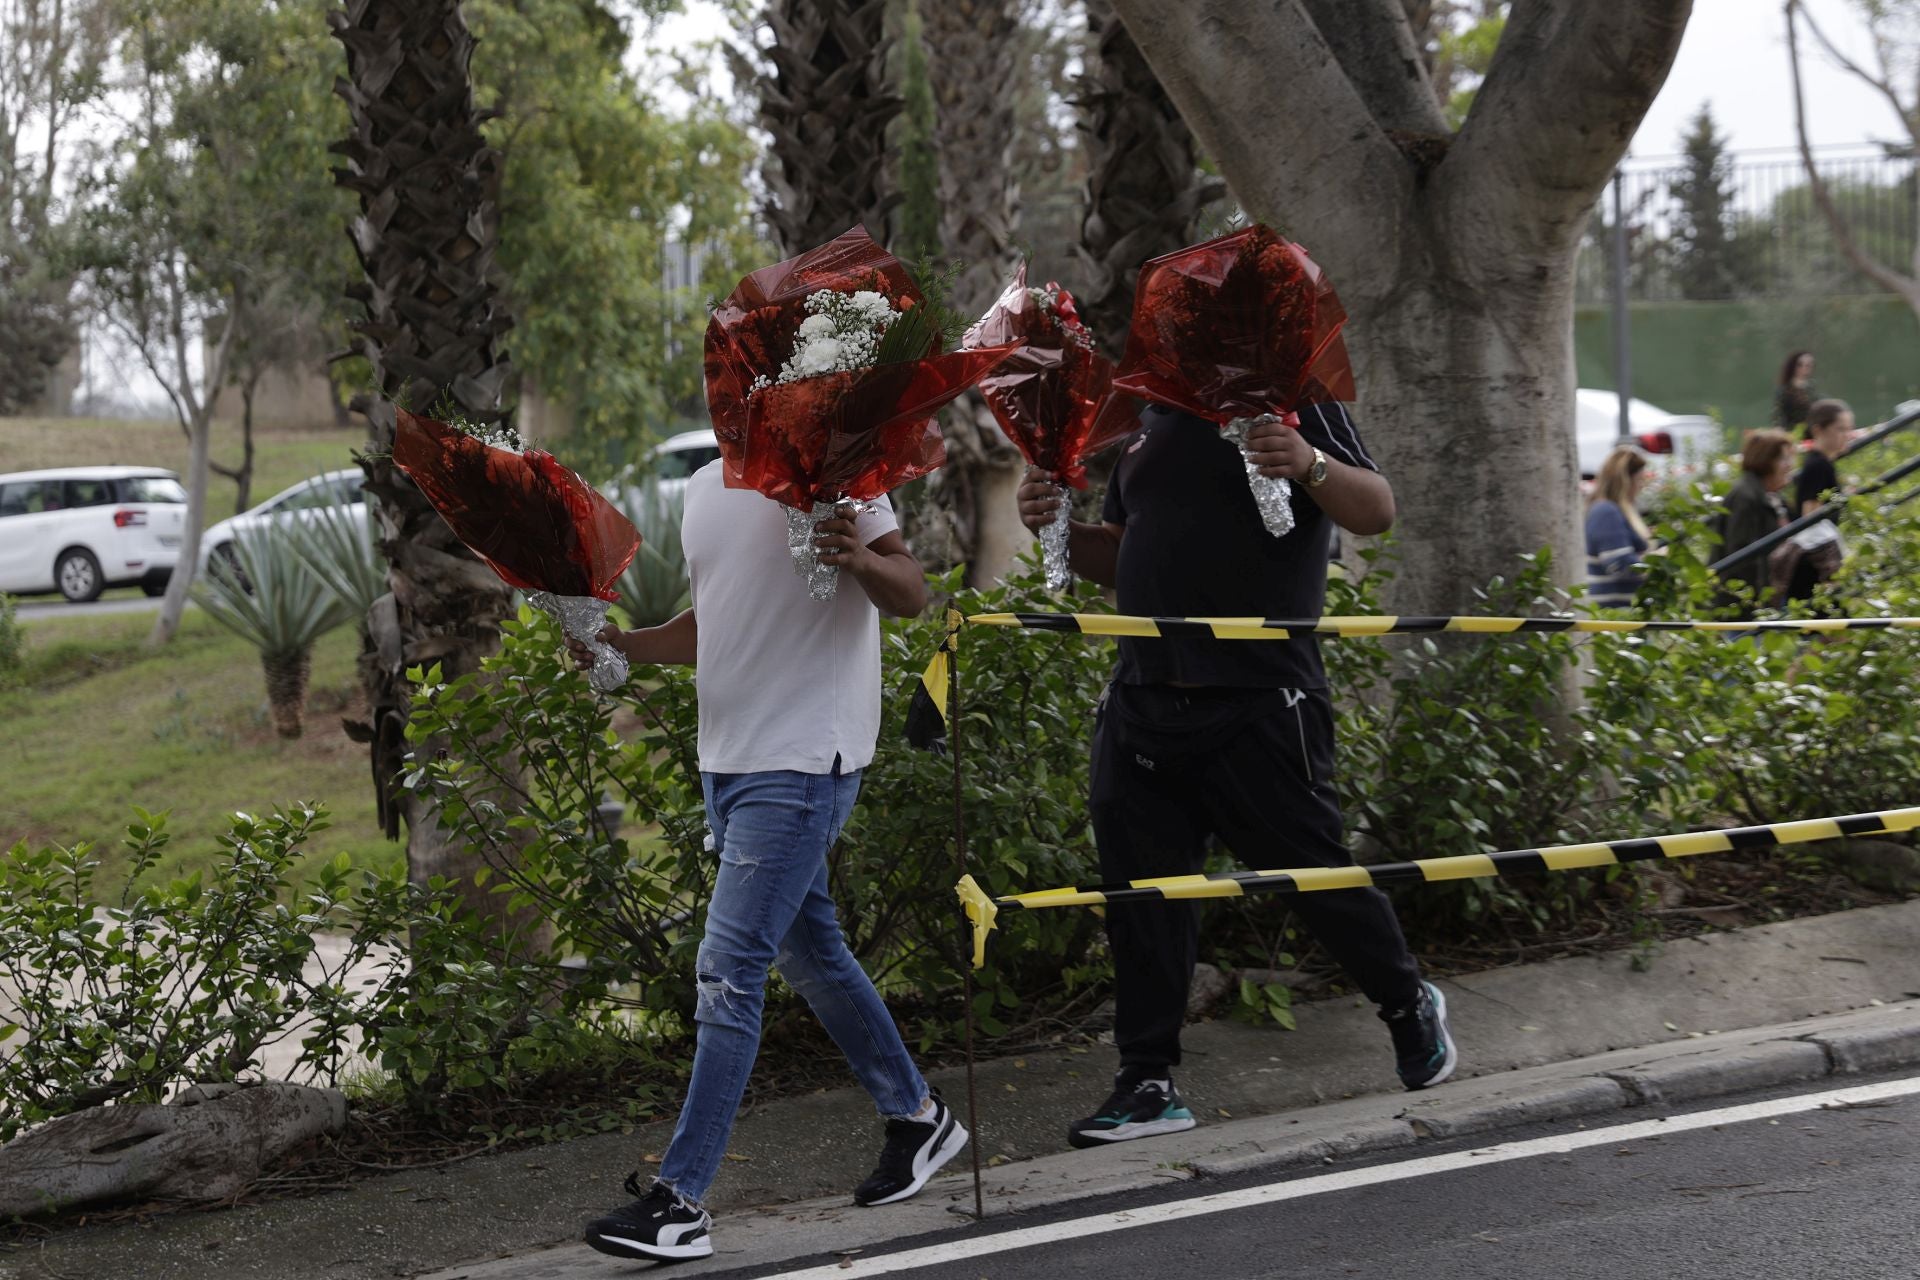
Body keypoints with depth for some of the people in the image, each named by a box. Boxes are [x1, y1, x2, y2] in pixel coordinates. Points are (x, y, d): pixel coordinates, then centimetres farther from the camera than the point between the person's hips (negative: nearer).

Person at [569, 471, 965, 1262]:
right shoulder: (704, 487, 15)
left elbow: (911, 596, -14)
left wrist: (860, 558, -36)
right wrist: (619, 646, 8)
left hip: (803, 760, -9)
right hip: (728, 755, 9)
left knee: (728, 969, -12)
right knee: (808, 954, 17)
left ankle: (680, 1202, -10)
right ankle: (916, 1117, 34)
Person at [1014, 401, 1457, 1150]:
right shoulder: (1149, 426, 18)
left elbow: (1377, 512, -9)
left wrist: (1310, 466, -28)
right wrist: (1060, 532, 6)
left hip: (1256, 702, -6)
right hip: (1143, 696, 6)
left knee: (1312, 871, 2)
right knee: (1140, 890, 3)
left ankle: (1410, 1008, 27)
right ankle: (1148, 1083, 10)